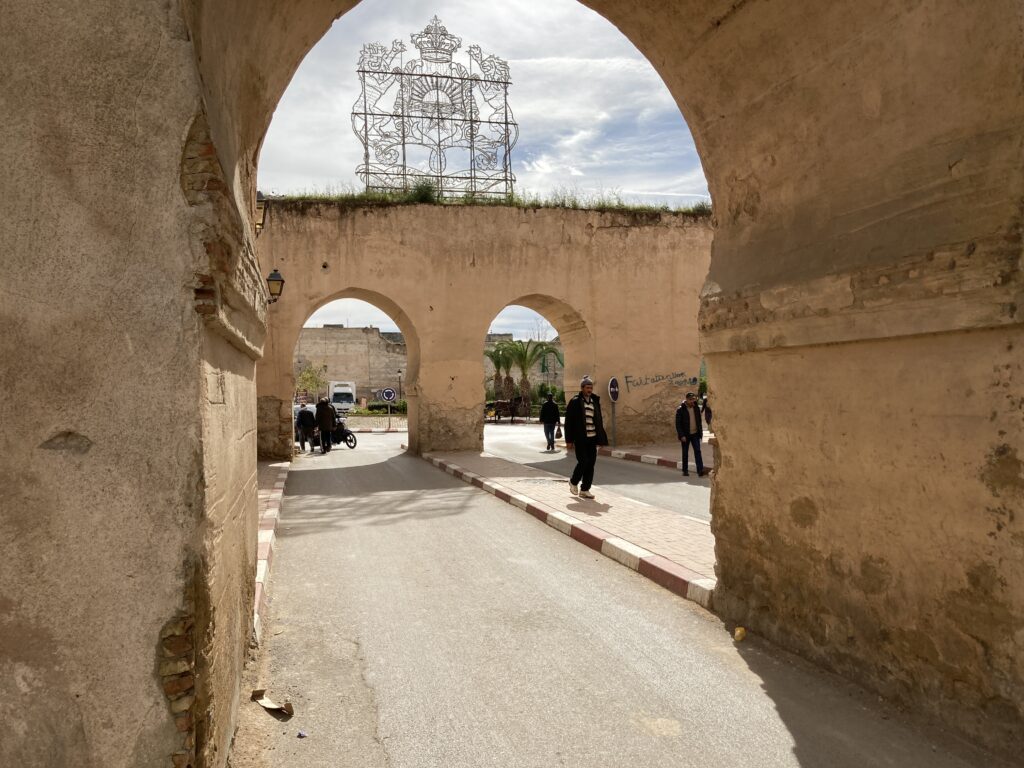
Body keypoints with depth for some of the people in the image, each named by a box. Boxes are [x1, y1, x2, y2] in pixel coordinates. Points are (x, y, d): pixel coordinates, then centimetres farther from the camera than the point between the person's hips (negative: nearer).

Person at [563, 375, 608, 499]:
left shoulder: (595, 401, 11)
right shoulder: (575, 401, -5)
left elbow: (599, 420, 15)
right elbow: (568, 422, -5)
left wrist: (601, 438, 10)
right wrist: (569, 440, -9)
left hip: (592, 438, 5)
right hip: (580, 438, -5)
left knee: (591, 463, 4)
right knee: (583, 461, -8)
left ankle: (584, 489, 14)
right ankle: (573, 482, 18)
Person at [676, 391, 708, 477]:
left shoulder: (696, 408, 4)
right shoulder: (680, 409, -10)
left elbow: (699, 421, 14)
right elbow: (678, 424, -11)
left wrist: (701, 431, 7)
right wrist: (682, 436, -16)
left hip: (695, 434, 3)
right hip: (685, 435, -3)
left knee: (697, 451, -7)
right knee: (685, 453, 7)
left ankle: (700, 470, -13)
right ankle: (685, 470, 18)